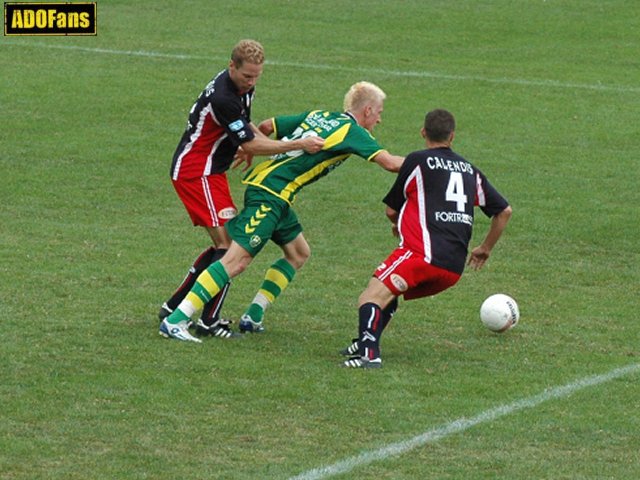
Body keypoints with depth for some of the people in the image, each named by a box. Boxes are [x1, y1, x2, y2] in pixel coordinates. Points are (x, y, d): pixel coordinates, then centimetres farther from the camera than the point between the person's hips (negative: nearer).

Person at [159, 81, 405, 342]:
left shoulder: (318, 116, 17)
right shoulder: (352, 131, -5)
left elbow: (266, 126, 21)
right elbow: (389, 162, -13)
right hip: (270, 195, -10)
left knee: (299, 253, 21)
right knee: (237, 260, -14)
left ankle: (254, 316, 19)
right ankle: (175, 320, -20)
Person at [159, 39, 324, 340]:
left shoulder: (242, 86, 4)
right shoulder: (222, 97, -27)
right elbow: (251, 145, -24)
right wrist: (299, 145, -25)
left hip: (209, 172, 10)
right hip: (196, 171, -10)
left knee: (223, 244, 12)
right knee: (228, 244, -14)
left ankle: (173, 307, 17)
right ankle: (209, 321, -11)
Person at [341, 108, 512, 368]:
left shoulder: (418, 160, 5)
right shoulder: (471, 171, 21)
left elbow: (391, 210, 12)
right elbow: (505, 211, 26)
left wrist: (398, 224, 36)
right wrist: (485, 248, 40)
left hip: (423, 252, -7)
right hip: (454, 269, 7)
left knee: (372, 296, -17)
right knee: (388, 293, 26)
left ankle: (369, 353, -39)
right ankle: (367, 342, 16)